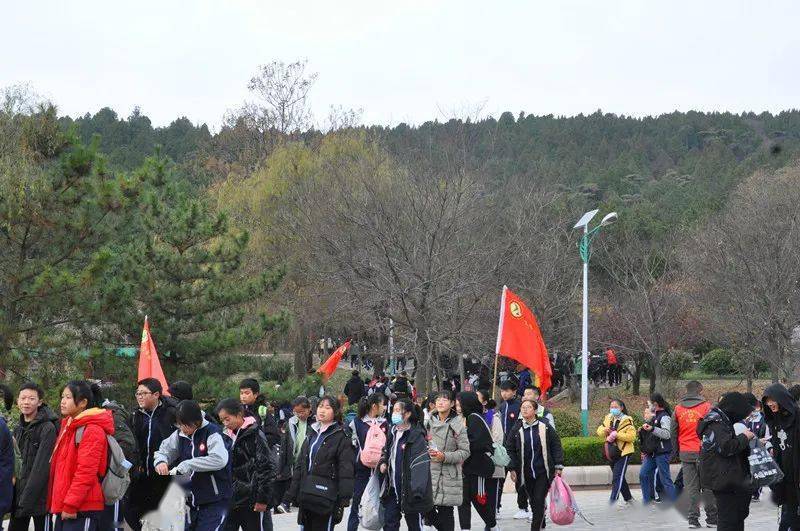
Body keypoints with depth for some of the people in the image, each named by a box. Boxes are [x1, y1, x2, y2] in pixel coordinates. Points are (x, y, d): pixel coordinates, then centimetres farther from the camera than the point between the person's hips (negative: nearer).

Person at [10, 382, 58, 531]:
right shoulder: (18, 429, 13)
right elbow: (16, 463, 15)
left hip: (39, 497, -7)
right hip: (18, 496, 7)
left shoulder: (48, 428, -11)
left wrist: (27, 500, -19)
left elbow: (42, 468, -17)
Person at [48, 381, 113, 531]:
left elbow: (86, 472, -19)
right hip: (64, 507, 9)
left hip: (82, 509, -9)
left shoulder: (92, 430, -13)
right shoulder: (68, 427, 17)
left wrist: (70, 505, -20)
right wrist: (56, 502, 15)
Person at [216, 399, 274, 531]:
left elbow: (266, 469, -13)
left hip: (252, 500, -7)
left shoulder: (255, 435, -10)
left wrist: (262, 499, -15)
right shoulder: (228, 436, 10)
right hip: (233, 500, 7)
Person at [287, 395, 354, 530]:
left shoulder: (341, 437, -5)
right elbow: (299, 465, 18)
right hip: (306, 497, 7)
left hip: (325, 498, -7)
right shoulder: (312, 434, 16)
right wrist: (293, 492, 12)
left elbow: (346, 472, -10)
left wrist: (343, 500, -16)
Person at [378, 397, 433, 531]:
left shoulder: (416, 435, -15)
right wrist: (383, 462, 7)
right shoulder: (392, 432, 10)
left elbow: (421, 464, -21)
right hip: (393, 488, 7)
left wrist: (417, 490, -28)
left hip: (409, 490, -7)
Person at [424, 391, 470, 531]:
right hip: (429, 473, 4)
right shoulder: (429, 422, 9)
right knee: (427, 509, 2)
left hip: (449, 476, -4)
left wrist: (445, 456, -17)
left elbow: (465, 451, -6)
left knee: (446, 512, -2)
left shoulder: (457, 424, -4)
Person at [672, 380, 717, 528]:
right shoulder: (706, 407, -5)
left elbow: (673, 431, 9)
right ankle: (711, 517, 9)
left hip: (685, 453, 2)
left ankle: (693, 518, 1)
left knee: (691, 487, 4)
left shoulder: (678, 409, 5)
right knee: (708, 486, 6)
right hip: (703, 452, -2)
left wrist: (676, 451, 17)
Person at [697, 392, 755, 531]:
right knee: (729, 517, -7)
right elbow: (726, 447, -24)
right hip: (722, 478, -11)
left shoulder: (722, 421, 16)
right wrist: (744, 437, -12)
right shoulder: (716, 424, -16)